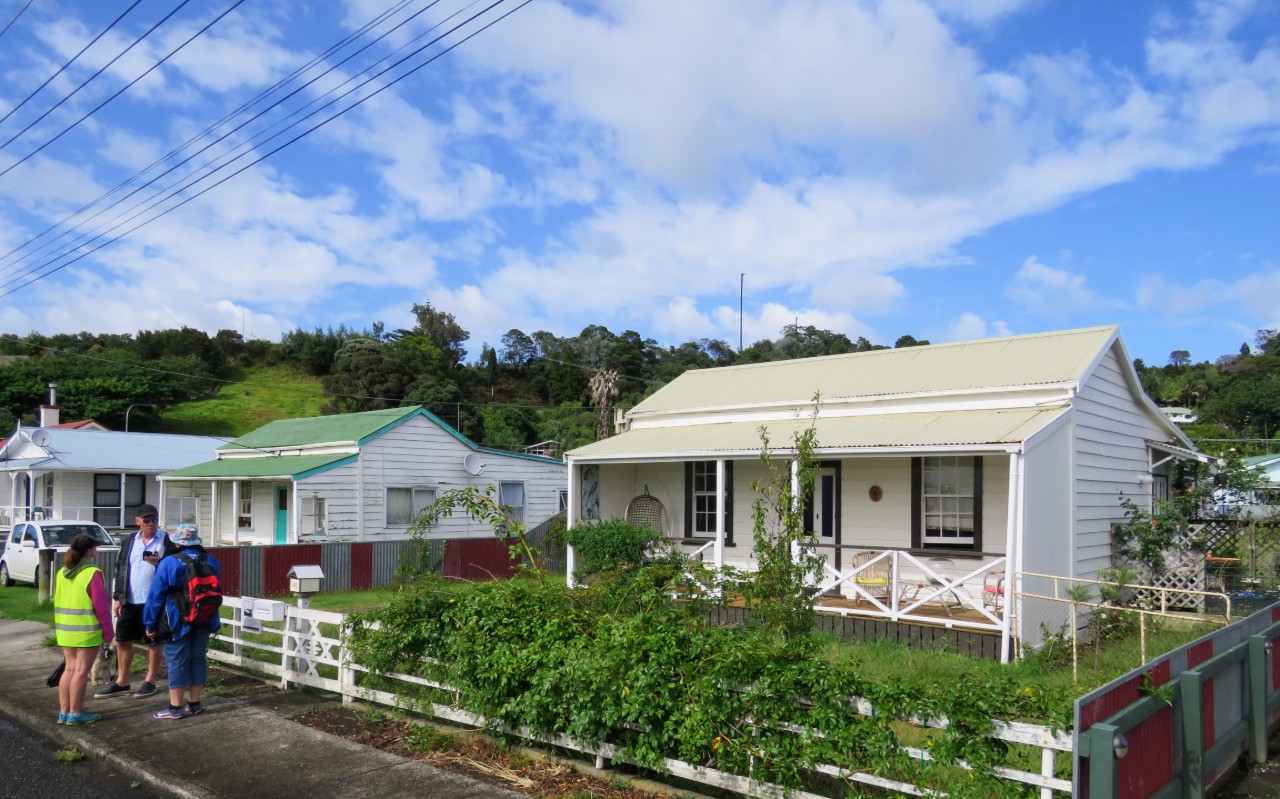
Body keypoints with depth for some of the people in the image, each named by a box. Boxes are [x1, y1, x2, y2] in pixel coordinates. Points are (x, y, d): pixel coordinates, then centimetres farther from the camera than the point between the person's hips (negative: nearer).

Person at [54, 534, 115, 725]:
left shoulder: (61, 573, 9)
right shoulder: (92, 573, -15)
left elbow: (58, 602, 15)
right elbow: (101, 605, -15)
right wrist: (108, 631, -7)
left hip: (65, 630, 7)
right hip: (87, 630, -7)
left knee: (69, 669, 14)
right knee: (81, 671, -1)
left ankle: (63, 711, 18)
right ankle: (75, 713, 3)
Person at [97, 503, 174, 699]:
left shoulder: (167, 541, -5)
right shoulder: (129, 541, 10)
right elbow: (120, 569, 13)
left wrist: (159, 563, -24)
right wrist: (117, 597, 8)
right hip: (129, 601, 5)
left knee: (153, 642, 5)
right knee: (122, 640, 10)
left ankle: (150, 681, 18)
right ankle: (121, 682, 23)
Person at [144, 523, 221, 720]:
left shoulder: (169, 563, -12)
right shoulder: (212, 562, 4)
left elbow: (156, 596, -8)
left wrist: (150, 624, 0)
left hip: (177, 622, -5)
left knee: (177, 662, 2)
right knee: (198, 659, 11)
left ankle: (175, 707, 6)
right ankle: (194, 704, 18)